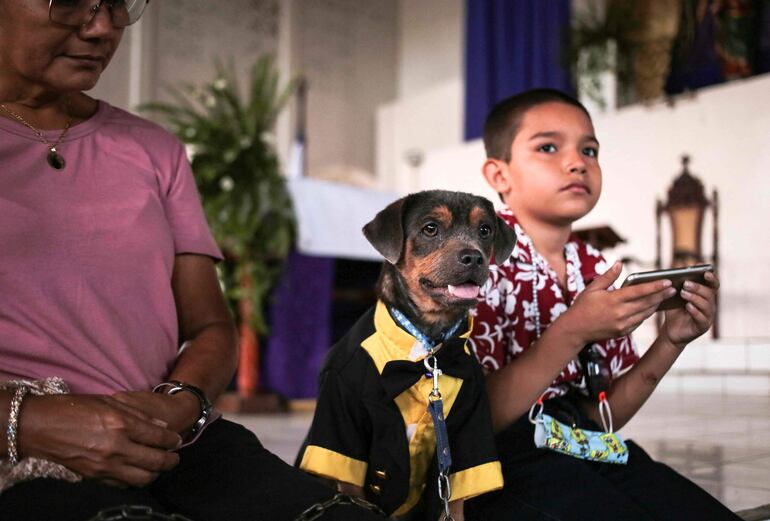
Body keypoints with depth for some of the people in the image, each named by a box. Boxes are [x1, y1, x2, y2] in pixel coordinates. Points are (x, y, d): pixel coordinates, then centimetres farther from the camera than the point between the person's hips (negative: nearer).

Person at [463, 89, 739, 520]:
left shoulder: (596, 270, 8)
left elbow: (605, 416, 12)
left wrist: (671, 340, -2)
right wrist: (571, 333, -24)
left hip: (596, 453, 7)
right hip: (513, 460, -7)